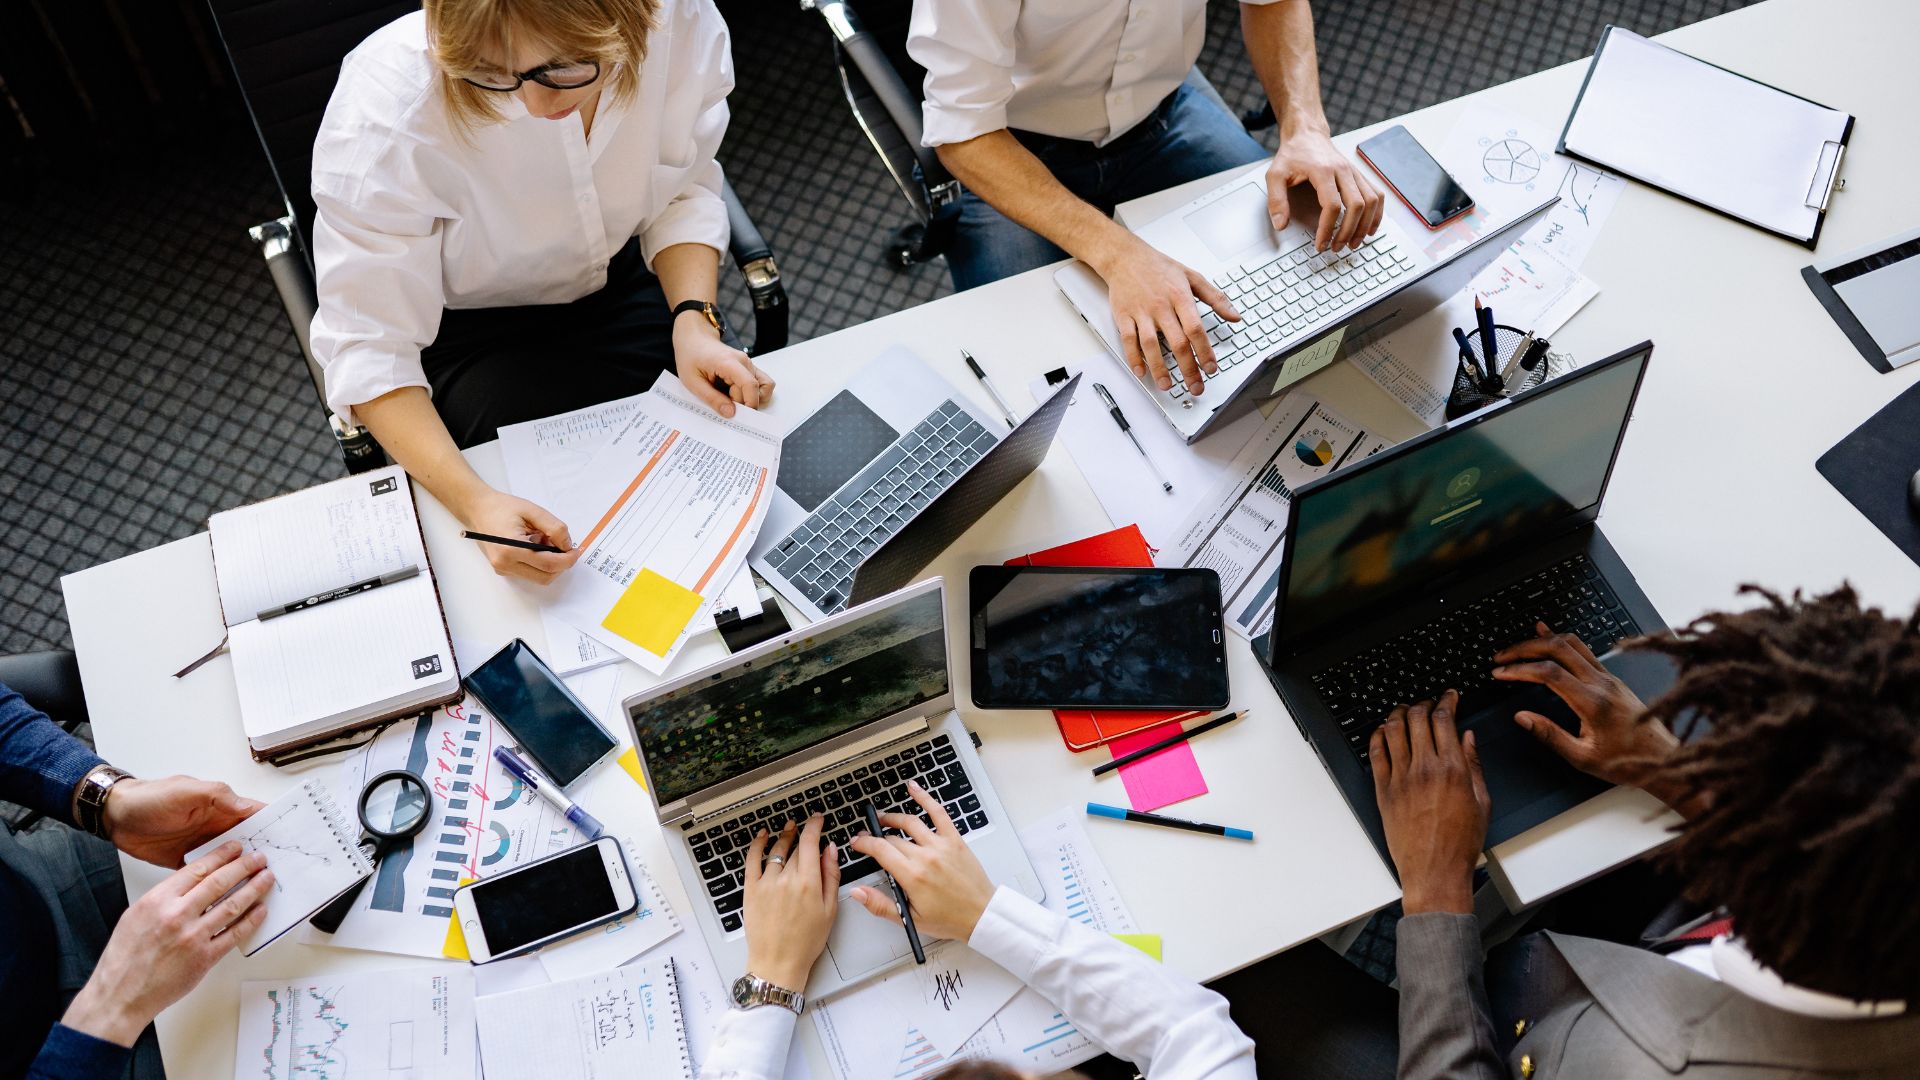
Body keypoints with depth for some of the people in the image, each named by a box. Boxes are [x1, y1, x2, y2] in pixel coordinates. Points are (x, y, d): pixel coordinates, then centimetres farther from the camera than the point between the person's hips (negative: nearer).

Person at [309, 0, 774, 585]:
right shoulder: (387, 104, -34)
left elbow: (683, 192, -6)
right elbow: (368, 347, -28)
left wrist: (694, 318, -23)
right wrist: (473, 500, -43)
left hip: (619, 280, 3)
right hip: (467, 328, -3)